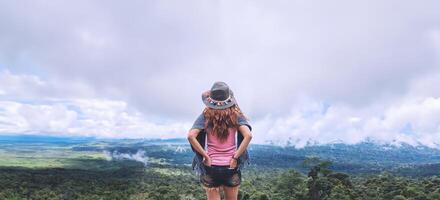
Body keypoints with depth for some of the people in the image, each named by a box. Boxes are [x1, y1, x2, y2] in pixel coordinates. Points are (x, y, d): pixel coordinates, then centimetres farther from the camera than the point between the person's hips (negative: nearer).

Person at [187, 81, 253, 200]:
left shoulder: (206, 115, -6)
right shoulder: (235, 115, -3)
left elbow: (191, 136, -17)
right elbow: (248, 135, -15)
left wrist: (205, 156, -10)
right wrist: (235, 157, -10)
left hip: (211, 167, -1)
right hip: (231, 167, 1)